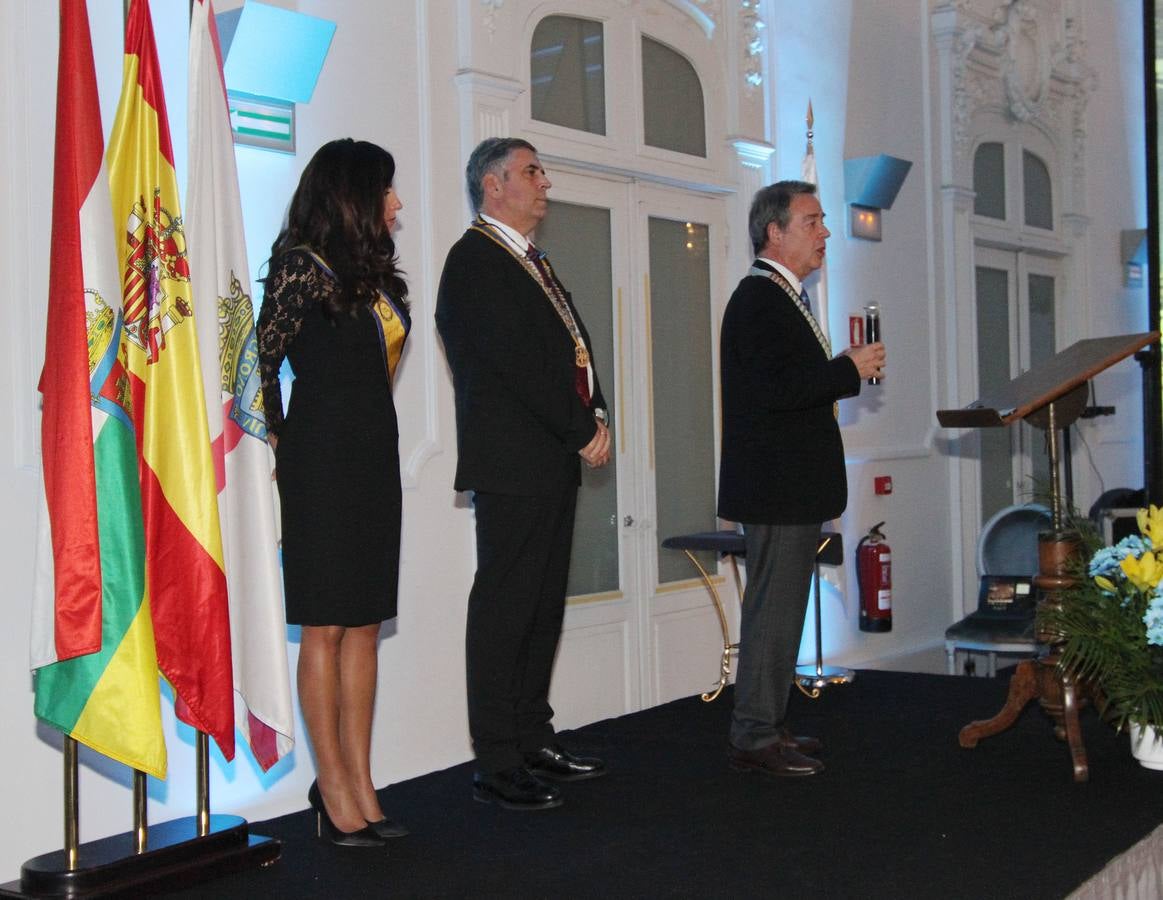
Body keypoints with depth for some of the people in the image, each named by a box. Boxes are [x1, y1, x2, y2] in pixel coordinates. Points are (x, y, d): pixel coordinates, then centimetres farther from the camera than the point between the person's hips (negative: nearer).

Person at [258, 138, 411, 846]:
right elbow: (260, 362, -7)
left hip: (374, 461, 8)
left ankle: (360, 786, 12)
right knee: (326, 627, -2)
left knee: (364, 626, 7)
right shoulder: (303, 265, -7)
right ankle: (335, 789, 5)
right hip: (323, 464, -7)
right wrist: (283, 442, 0)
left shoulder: (372, 272, 16)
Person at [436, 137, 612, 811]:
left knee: (544, 608, 13)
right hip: (513, 464, -10)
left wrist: (596, 416, 2)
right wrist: (583, 432, -12)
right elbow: (516, 362, -17)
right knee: (505, 610, -5)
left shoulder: (533, 262, 22)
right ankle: (498, 765, 0)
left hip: (555, 463, 10)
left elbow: (574, 347, 20)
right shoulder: (475, 260, -9)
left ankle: (534, 741, 23)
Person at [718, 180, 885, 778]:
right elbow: (778, 387, -25)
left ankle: (766, 726, 24)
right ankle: (753, 739, 1)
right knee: (774, 608, -6)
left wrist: (844, 372, 11)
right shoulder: (759, 298, -15)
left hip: (791, 488, 11)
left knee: (780, 607, 15)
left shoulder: (783, 297, 19)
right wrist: (850, 368, -17)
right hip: (776, 486, -11)